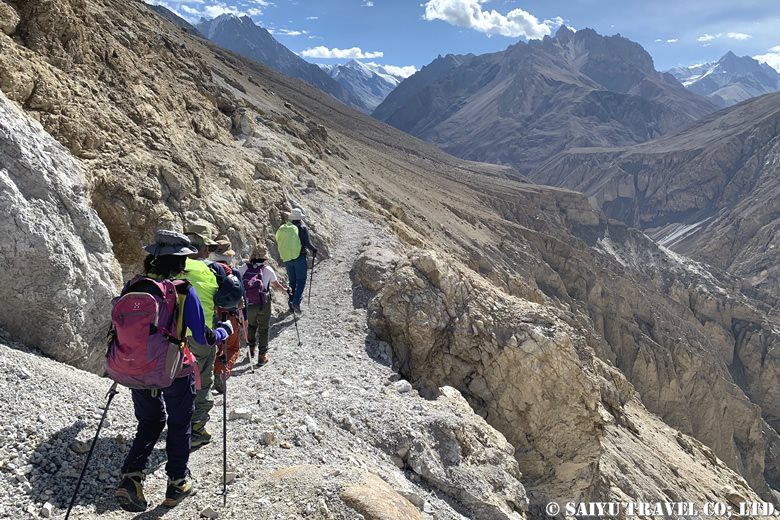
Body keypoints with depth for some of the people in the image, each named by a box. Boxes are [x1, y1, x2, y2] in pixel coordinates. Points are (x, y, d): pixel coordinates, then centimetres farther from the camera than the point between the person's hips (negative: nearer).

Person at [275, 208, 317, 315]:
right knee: (301, 281, 1)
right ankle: (296, 302, -16)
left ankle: (291, 304, 19)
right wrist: (314, 250, 6)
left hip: (287, 259, 5)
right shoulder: (302, 228, -9)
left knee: (292, 282, 16)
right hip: (300, 258, -5)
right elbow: (307, 244, -13)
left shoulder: (282, 229, 5)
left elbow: (278, 242, 11)